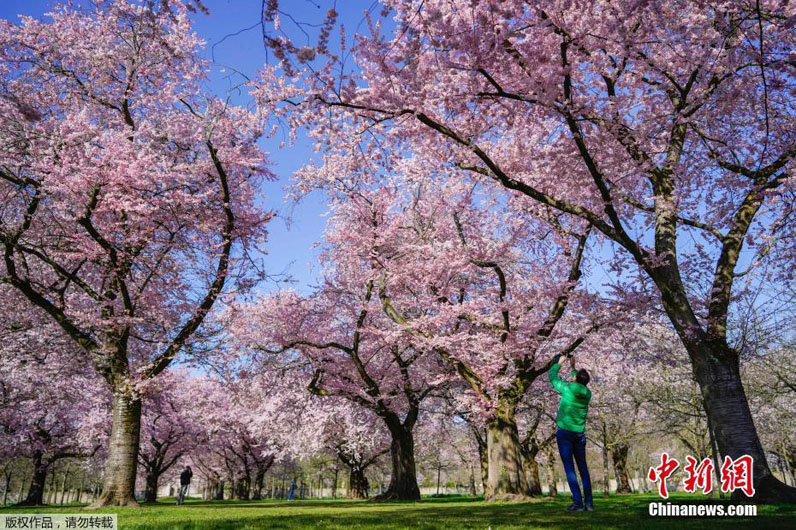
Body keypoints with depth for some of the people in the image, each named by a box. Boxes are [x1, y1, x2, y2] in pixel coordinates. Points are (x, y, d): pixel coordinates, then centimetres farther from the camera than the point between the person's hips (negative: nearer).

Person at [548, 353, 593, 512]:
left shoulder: (567, 389, -11)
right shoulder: (587, 393, 3)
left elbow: (551, 377, 5)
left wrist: (558, 363, 19)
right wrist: (573, 367, 32)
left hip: (564, 432, -4)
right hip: (580, 434, 4)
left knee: (569, 468, -4)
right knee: (583, 468, 11)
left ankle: (578, 502, -9)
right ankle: (589, 502, 8)